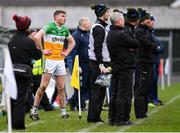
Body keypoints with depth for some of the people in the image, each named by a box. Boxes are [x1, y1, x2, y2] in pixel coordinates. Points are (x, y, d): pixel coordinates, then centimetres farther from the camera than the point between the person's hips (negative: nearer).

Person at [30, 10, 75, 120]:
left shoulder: (65, 29, 11)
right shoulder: (49, 27, -8)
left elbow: (72, 42, 27)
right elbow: (37, 37, -20)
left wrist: (66, 52, 13)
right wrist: (42, 51, -15)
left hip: (60, 60, 6)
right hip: (49, 60, -6)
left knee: (61, 87, 7)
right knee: (43, 86, -7)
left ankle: (64, 112, 12)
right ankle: (34, 110, -1)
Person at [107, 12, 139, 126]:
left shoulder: (110, 34, 13)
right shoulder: (121, 34, -18)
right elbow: (136, 44, -13)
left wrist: (130, 48, -5)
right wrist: (131, 47, 5)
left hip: (115, 66, 10)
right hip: (125, 67, -10)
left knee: (115, 94, 13)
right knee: (124, 95, -6)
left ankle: (112, 118, 16)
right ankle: (121, 119, -6)